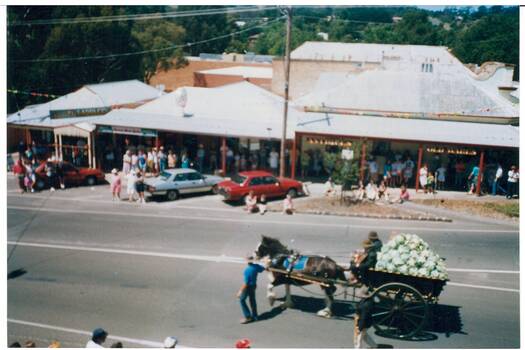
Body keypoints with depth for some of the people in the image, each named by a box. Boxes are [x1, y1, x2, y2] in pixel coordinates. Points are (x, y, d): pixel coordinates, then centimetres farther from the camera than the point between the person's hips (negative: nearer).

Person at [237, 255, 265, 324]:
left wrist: (240, 291, -20)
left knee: (242, 300, 6)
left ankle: (248, 317, 6)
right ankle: (254, 316, 31)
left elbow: (246, 283, -27)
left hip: (248, 287, -8)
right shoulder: (256, 266, -7)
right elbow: (262, 269, 16)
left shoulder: (247, 270, -29)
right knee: (252, 300, 20)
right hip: (254, 285, 8)